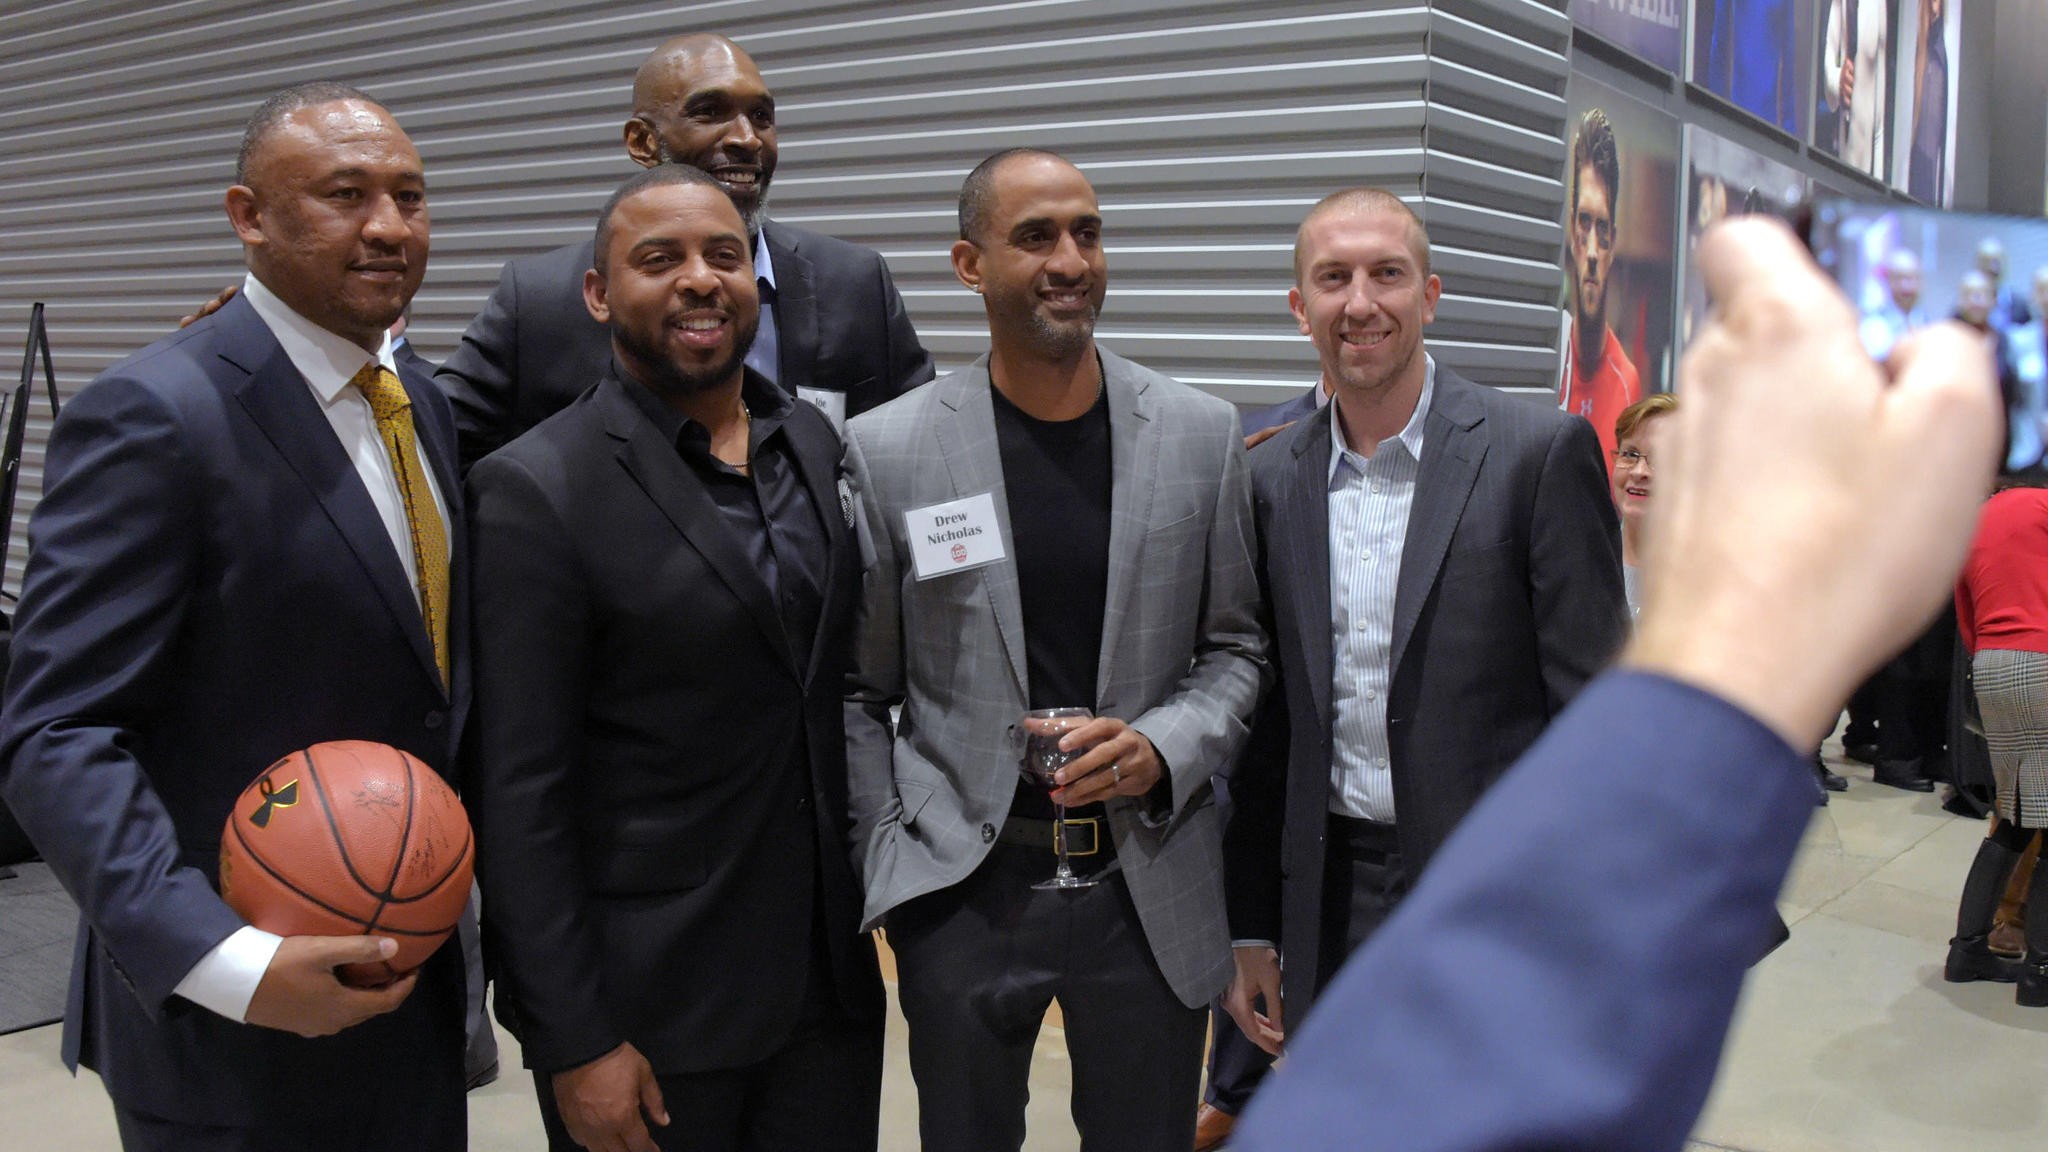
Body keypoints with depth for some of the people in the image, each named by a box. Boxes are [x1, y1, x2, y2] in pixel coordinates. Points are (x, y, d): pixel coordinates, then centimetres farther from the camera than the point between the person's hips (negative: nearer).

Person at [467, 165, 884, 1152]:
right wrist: (573, 1040, -13)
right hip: (649, 1008, -5)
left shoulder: (818, 444, 4)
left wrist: (881, 897, 10)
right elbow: (520, 794, -13)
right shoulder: (537, 491, -13)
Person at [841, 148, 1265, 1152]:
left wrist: (1164, 749, -12)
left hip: (1151, 890, 2)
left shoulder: (1201, 435, -1)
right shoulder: (886, 450, -6)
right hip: (962, 895, -1)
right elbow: (859, 688, 0)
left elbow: (1235, 647, 6)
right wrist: (885, 864, -3)